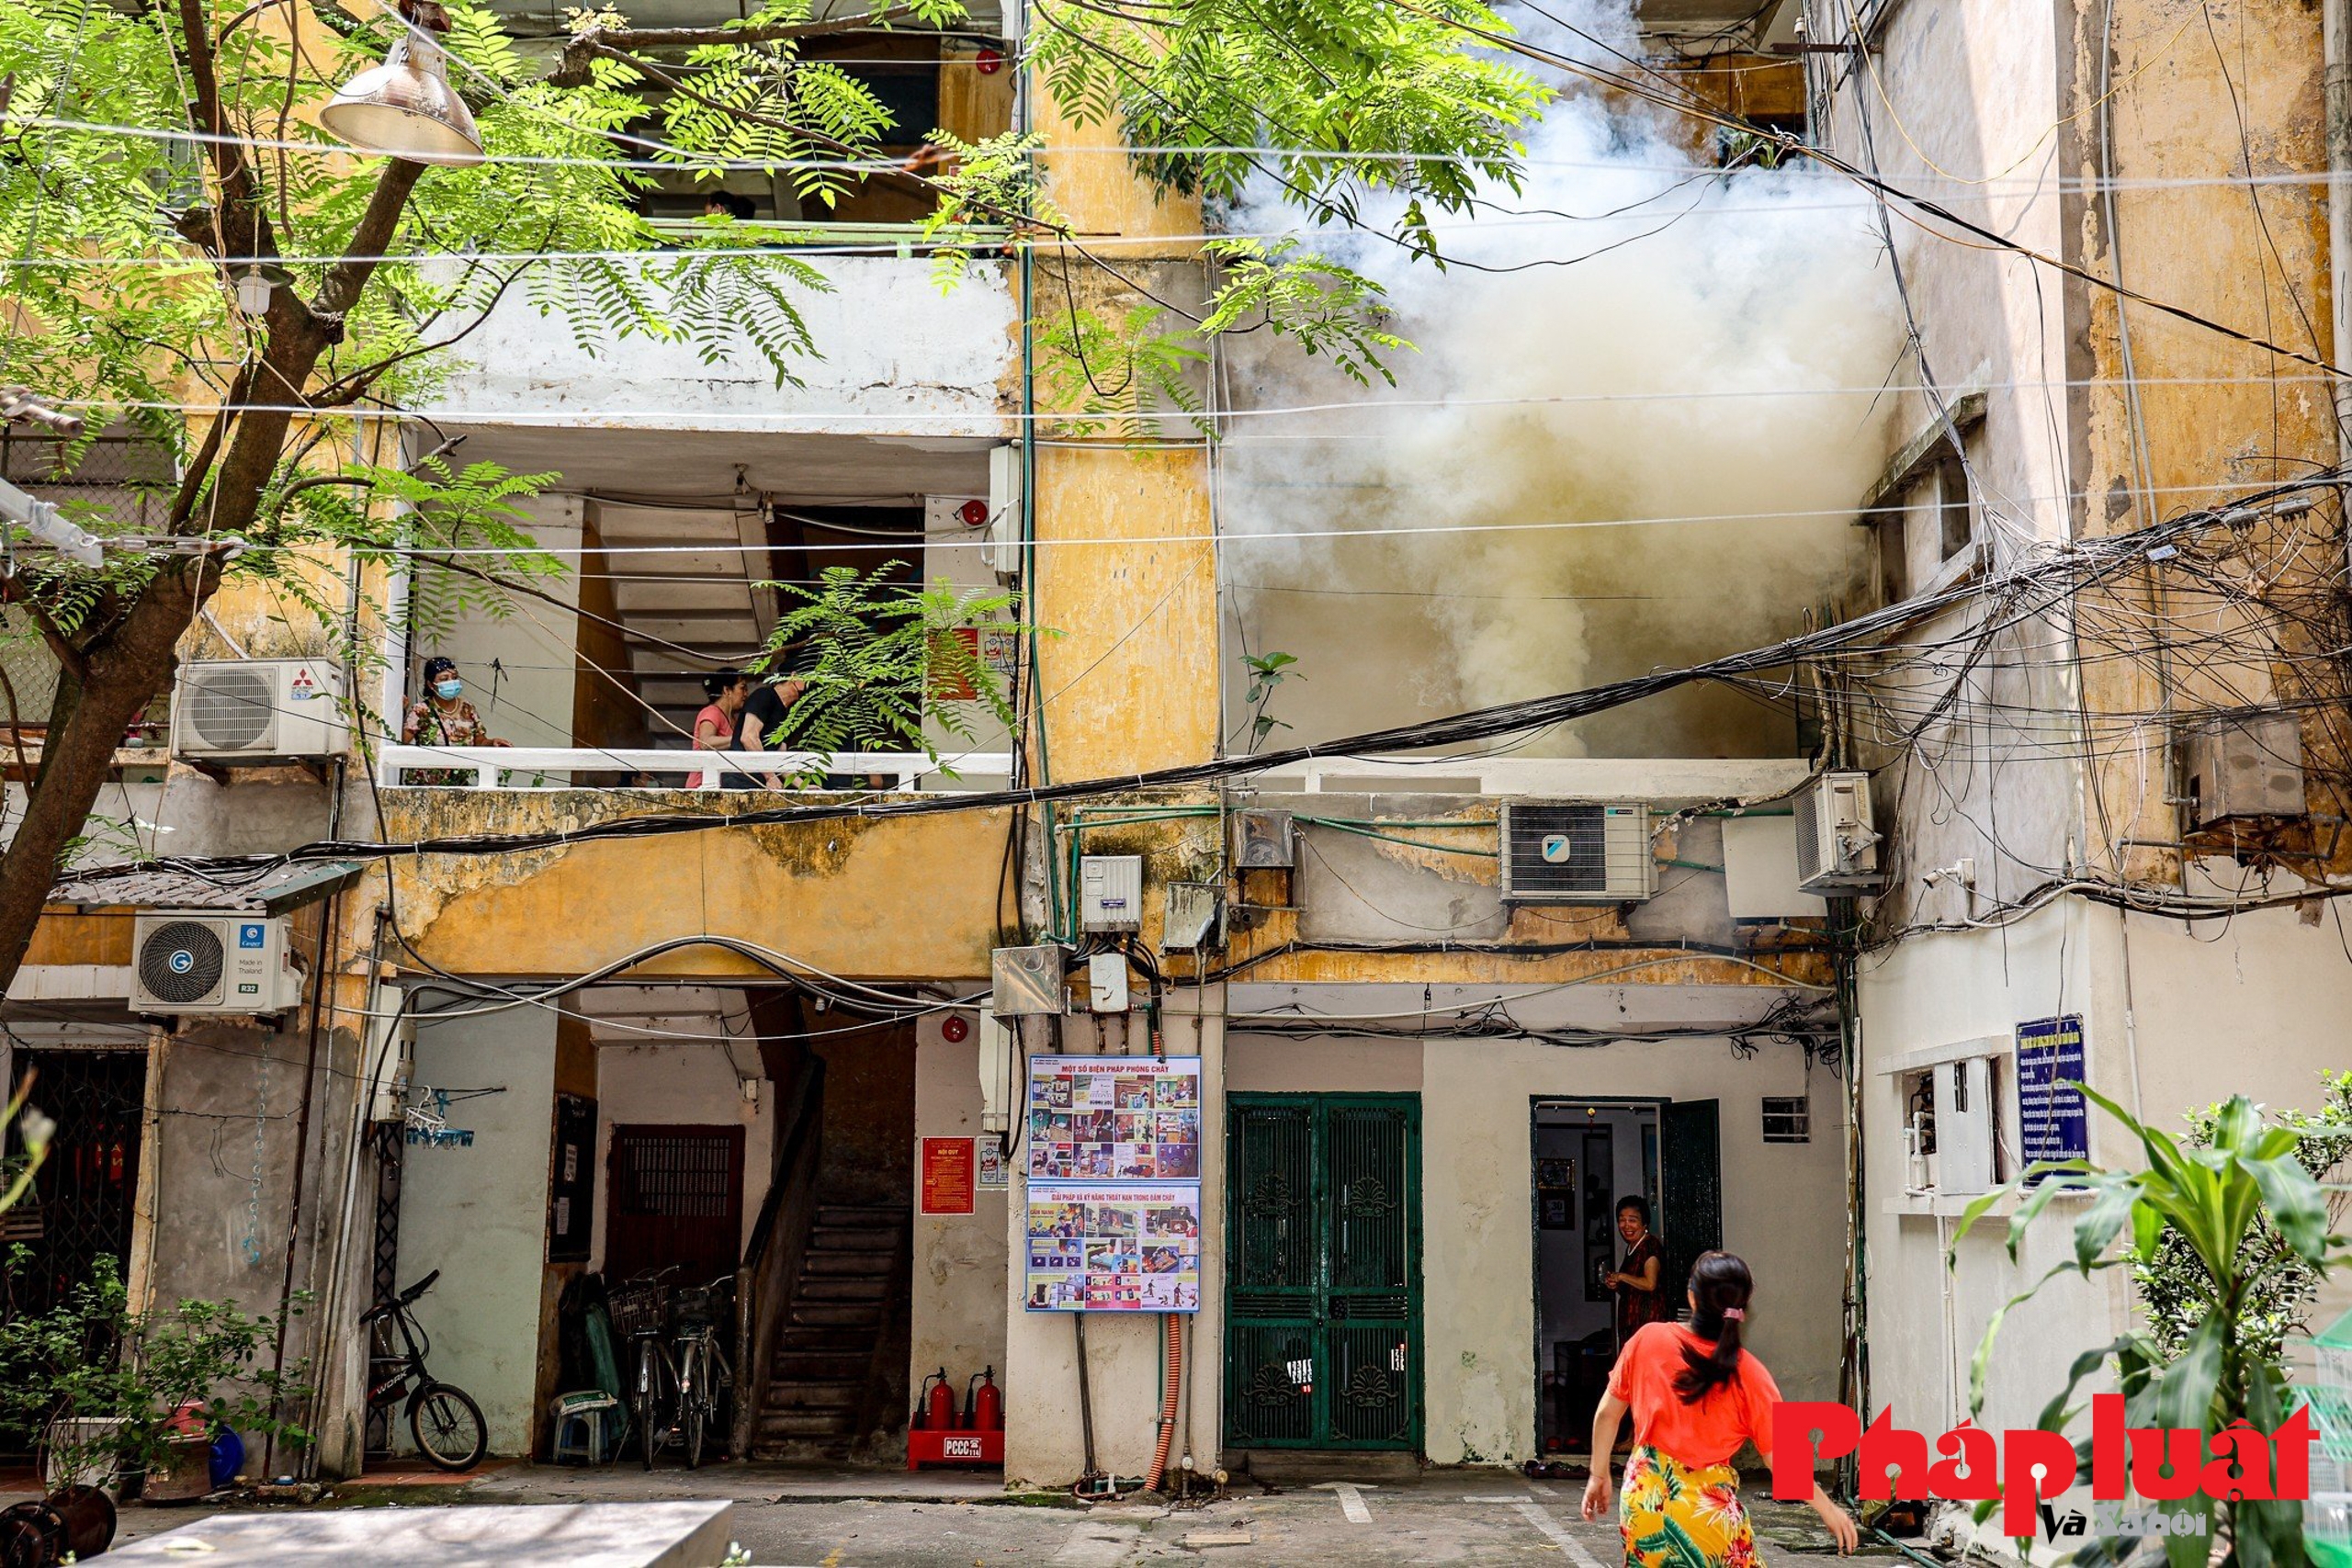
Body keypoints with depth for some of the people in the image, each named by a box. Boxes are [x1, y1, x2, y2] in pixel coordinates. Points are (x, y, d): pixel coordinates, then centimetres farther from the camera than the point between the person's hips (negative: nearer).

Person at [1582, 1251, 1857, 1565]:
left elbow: (1607, 1414, 1)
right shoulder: (1748, 1375, -11)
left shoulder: (1648, 1339, -7)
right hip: (1709, 1512, -2)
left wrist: (1599, 1475, 14)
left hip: (1642, 1502, 2)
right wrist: (1828, 1509, 5)